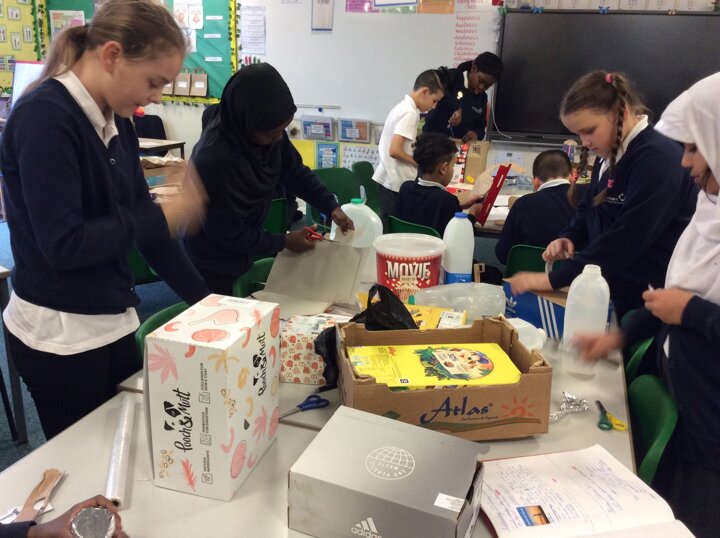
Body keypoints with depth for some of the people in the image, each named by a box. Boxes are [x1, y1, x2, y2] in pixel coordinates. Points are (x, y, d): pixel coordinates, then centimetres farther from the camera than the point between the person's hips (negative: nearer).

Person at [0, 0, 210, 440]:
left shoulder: (117, 122, 4)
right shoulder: (44, 117, -20)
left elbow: (138, 219, 6)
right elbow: (64, 244, -25)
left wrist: (205, 302, 3)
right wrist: (166, 216, -18)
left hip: (113, 322, 7)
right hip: (60, 335, -7)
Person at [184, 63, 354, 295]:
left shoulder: (269, 132, -14)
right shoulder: (214, 159, -35)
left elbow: (295, 171, 2)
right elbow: (226, 233, -26)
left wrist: (331, 206, -9)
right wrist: (284, 242, -19)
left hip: (241, 254, 7)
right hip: (214, 265, -7)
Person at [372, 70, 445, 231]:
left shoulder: (402, 107, 13)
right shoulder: (410, 113, -17)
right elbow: (395, 151, -24)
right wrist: (420, 163, -11)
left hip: (388, 179, 10)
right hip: (396, 182, -10)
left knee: (388, 227, 13)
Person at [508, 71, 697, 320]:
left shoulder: (658, 159, -21)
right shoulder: (609, 155, 7)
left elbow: (625, 240, -28)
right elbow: (589, 208, 19)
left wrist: (553, 279, -27)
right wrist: (569, 237, -3)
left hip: (652, 305, -8)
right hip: (615, 294, 8)